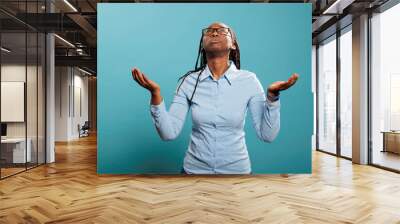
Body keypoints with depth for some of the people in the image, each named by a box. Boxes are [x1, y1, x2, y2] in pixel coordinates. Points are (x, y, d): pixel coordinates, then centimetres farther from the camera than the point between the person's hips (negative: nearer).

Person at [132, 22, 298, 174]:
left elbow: (267, 135, -10)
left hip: (237, 169, 0)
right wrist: (155, 93, -23)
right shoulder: (189, 81, -7)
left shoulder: (248, 80, -10)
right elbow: (169, 133, -11)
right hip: (194, 168, 1)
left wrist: (272, 96, -24)